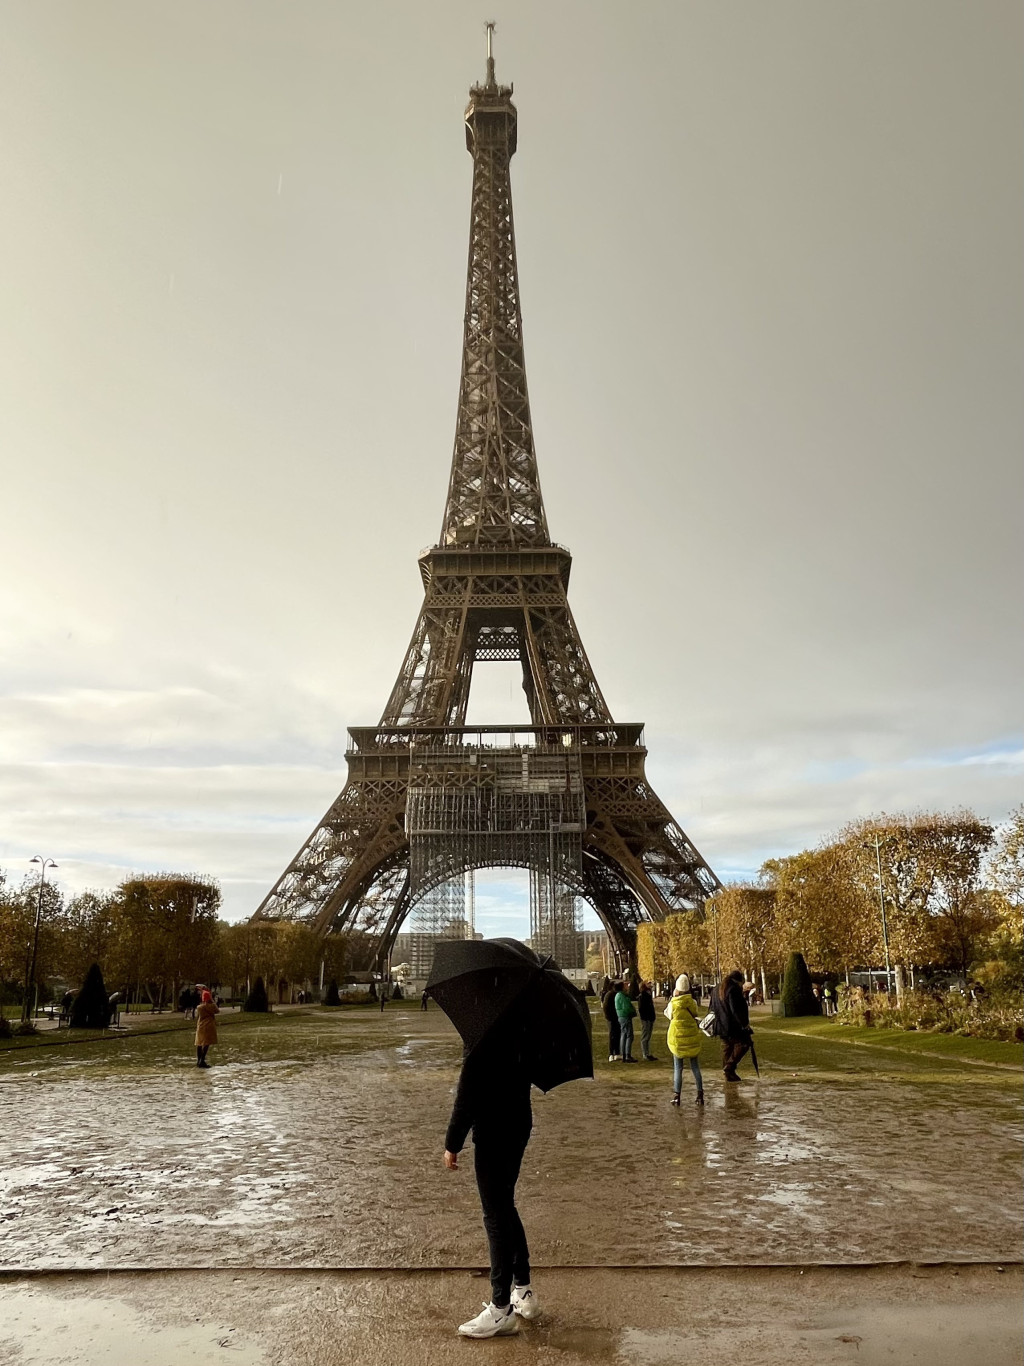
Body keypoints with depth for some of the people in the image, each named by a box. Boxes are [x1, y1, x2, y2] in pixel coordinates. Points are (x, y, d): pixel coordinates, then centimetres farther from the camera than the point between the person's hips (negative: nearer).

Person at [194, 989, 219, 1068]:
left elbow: (197, 1017, 8)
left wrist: (197, 1026, 21)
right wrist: (214, 1002, 15)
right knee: (207, 1044, -6)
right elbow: (217, 1011, 11)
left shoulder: (199, 1007, 1)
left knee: (199, 1044, 13)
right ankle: (202, 1061, -14)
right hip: (209, 1026, -5)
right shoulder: (212, 1005, -8)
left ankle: (198, 1061, 18)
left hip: (201, 1027, 5)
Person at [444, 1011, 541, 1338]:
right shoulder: (518, 1020, 3)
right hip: (519, 1124, 9)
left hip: (493, 1133, -9)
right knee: (505, 1207, 22)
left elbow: (469, 1090, -21)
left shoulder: (484, 1030, -23)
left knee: (496, 1215, 3)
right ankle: (524, 1290, 32)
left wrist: (452, 1143, -14)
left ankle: (502, 1310, 13)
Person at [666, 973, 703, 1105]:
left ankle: (676, 1096, 4)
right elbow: (697, 1013, 7)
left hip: (677, 1038, -1)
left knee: (678, 1068, 6)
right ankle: (700, 1094, 8)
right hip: (692, 1038, 1)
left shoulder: (672, 1004, -13)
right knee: (695, 1067, 11)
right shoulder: (692, 1002, -8)